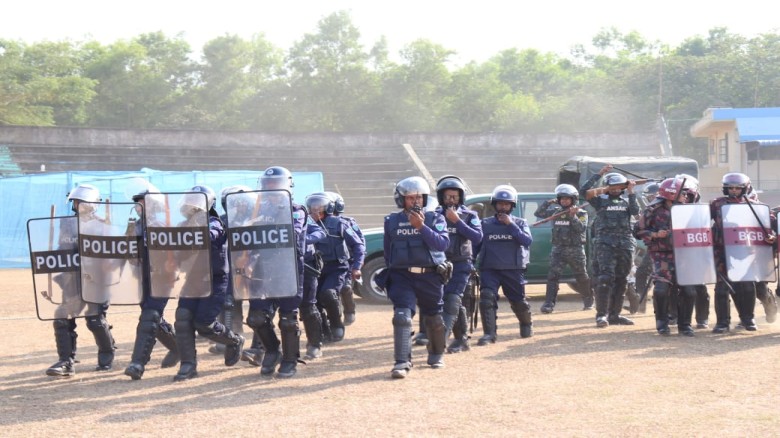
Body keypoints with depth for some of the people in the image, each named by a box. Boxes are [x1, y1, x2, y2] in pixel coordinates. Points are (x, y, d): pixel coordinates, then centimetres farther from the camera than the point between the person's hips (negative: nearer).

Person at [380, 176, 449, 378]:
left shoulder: (435, 219, 3)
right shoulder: (392, 221, 8)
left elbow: (442, 243, -14)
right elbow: (388, 250, 18)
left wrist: (421, 227, -22)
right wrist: (391, 272, 14)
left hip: (430, 276, 0)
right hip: (402, 276, 0)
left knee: (434, 319, 12)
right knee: (402, 316, -17)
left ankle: (436, 354, 36)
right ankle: (402, 362, -19)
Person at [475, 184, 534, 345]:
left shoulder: (520, 223, 6)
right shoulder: (485, 224, 7)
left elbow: (527, 241, -11)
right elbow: (476, 245, 9)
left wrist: (510, 225, -14)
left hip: (513, 270, 0)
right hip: (489, 269, 0)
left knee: (518, 301, 9)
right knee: (487, 298, -19)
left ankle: (527, 325, 38)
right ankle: (489, 333, -18)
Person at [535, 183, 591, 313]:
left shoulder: (581, 213, -2)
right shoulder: (556, 212, 8)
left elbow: (582, 228, -18)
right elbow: (538, 213, 11)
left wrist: (573, 216, -29)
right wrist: (547, 203, -1)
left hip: (575, 250, -2)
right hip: (558, 249, 2)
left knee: (582, 278, 11)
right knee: (553, 275, -13)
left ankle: (588, 300, 33)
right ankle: (549, 304, -16)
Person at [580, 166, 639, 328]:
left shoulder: (626, 202, 18)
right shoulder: (600, 200, 7)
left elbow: (636, 211, -2)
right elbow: (584, 190, -9)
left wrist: (631, 192, -5)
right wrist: (599, 174, -9)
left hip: (625, 245, 5)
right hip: (605, 244, -5)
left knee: (621, 281, 7)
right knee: (605, 279, -15)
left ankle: (614, 314, 14)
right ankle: (601, 315, -13)